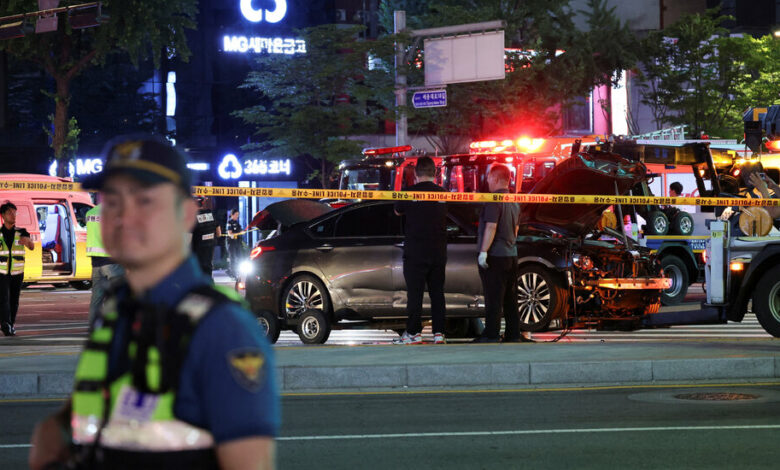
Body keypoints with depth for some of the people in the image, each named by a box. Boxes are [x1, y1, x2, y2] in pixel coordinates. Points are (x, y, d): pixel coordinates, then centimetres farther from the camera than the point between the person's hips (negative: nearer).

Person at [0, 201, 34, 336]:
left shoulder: (21, 233, -1)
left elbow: (31, 247, -19)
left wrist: (27, 241, -40)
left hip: (17, 273, 2)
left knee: (14, 301, 8)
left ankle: (11, 325, 24)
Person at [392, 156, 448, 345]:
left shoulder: (410, 192, -9)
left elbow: (398, 211, 9)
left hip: (416, 251, -4)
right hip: (438, 251, 4)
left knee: (414, 293, 0)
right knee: (437, 292, 9)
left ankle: (414, 333, 0)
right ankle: (439, 333, 7)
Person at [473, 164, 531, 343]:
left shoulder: (494, 201, -14)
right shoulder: (514, 202, 14)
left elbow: (491, 227, -20)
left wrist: (483, 251, -20)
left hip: (494, 255, -8)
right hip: (511, 255, 8)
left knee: (493, 298, -7)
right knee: (510, 298, 11)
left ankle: (491, 334, -7)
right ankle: (513, 334, 13)